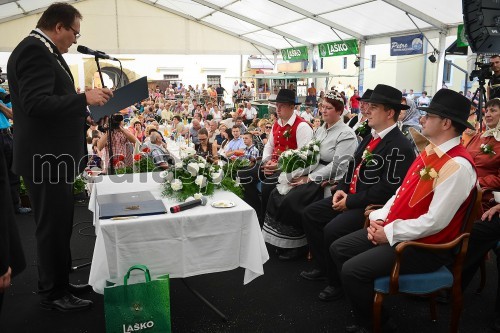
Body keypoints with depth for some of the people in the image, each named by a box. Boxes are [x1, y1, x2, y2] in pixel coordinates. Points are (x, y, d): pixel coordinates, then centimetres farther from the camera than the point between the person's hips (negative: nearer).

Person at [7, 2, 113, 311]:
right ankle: (53, 294, 17)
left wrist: (82, 109, 16)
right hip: (46, 158, -10)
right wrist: (84, 98, -24)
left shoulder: (43, 51, 15)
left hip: (54, 157, 10)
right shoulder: (34, 51, -16)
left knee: (59, 225, 18)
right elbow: (35, 103, -26)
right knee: (52, 227, 1)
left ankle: (60, 283, 31)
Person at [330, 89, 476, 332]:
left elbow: (435, 221, -25)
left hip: (425, 246, -9)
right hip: (394, 229, 9)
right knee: (338, 249, 5)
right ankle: (362, 305, 18)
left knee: (352, 270, -21)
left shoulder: (458, 166, -23)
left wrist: (390, 233, -17)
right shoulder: (429, 152, 8)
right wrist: (379, 218, -1)